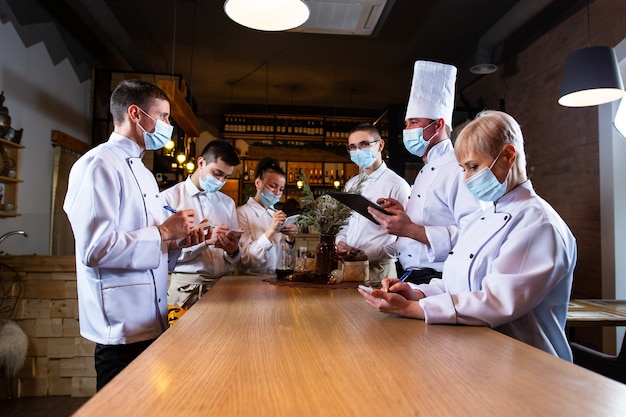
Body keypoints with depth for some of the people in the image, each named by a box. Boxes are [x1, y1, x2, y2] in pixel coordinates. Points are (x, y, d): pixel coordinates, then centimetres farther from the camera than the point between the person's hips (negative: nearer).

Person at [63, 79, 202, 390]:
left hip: (151, 320, 10)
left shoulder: (140, 170, 17)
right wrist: (163, 231, -18)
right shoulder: (98, 164, -15)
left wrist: (178, 239, 4)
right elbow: (95, 248, -25)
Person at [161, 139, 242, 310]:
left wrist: (233, 251, -9)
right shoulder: (169, 198, 1)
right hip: (186, 285, -4)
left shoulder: (227, 203, 16)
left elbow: (235, 259, 13)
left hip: (224, 283, 4)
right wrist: (205, 240, -18)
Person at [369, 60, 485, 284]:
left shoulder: (460, 169, -11)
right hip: (413, 276, 8)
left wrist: (411, 230, -23)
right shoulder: (426, 171, 20)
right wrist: (402, 215, 9)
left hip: (438, 281, -8)